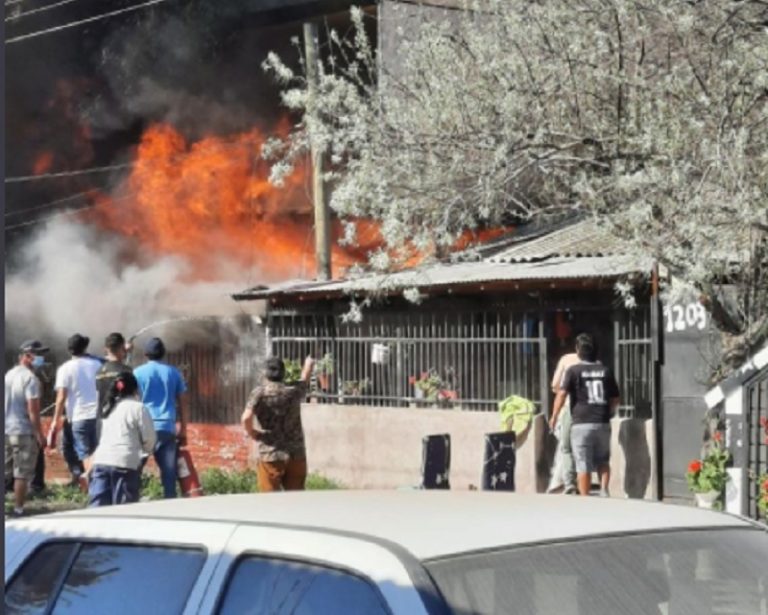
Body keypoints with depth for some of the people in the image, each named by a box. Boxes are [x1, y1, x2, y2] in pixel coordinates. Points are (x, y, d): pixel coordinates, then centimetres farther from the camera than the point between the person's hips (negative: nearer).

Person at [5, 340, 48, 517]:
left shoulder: (8, 375, 11)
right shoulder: (30, 378, -13)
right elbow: (33, 409, -18)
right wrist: (40, 435, -14)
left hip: (6, 430, 8)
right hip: (24, 431, -8)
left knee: (5, 472, 13)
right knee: (22, 474, 0)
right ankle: (18, 509, 1)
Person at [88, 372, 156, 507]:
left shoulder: (107, 408, 20)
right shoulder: (138, 408, 0)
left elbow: (103, 435, 18)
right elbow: (149, 437, 1)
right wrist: (144, 451, 19)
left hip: (101, 461, 5)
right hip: (125, 462, -5)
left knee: (97, 506, 1)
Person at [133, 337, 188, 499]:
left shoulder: (138, 373, 3)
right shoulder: (173, 373, 9)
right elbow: (181, 404, 10)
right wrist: (183, 430, 15)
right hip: (167, 427, 1)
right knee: (169, 471, 2)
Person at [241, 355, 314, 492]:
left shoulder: (259, 393, -7)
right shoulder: (293, 392, 3)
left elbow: (246, 418, -22)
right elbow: (304, 380, 26)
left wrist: (252, 433, -2)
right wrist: (308, 365, 47)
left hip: (270, 456, -3)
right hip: (296, 455, 3)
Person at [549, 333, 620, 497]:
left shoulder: (573, 371, -4)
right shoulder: (605, 371, 9)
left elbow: (562, 393, -15)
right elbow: (615, 399, 13)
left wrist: (554, 416, -6)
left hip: (582, 424, -4)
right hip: (603, 423, 4)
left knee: (583, 465, 2)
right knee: (603, 461, 18)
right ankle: (604, 490, -1)